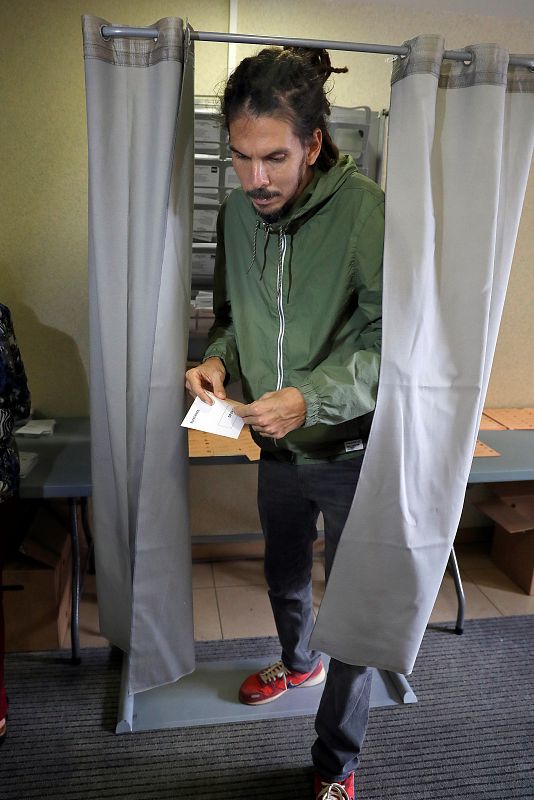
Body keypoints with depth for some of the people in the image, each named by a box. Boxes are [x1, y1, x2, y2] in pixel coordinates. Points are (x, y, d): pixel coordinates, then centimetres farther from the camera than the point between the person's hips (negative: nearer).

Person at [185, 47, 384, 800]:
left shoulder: (366, 210, -21)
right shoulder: (237, 211, -3)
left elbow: (393, 341, -21)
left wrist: (311, 397, -33)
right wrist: (216, 358, -11)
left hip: (351, 454, -5)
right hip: (279, 451, 6)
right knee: (285, 579, 27)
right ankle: (299, 662, 59)